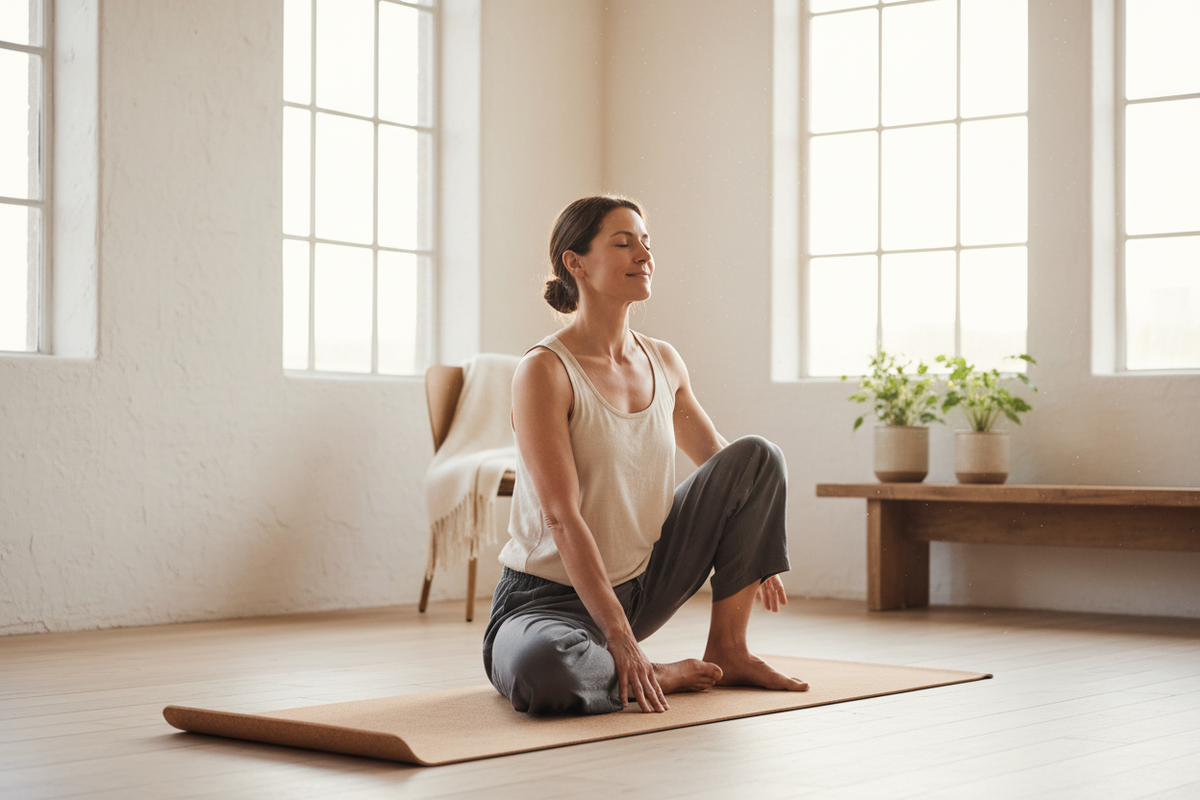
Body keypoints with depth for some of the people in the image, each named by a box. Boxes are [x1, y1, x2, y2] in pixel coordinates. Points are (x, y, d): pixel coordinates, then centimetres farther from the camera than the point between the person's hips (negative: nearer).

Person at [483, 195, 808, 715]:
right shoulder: (545, 372, -17)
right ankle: (657, 678, -9)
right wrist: (619, 638, -28)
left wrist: (756, 554, 24)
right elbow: (562, 517, -24)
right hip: (551, 596, -7)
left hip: (641, 585, 7)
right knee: (541, 671, -42)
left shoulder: (665, 364, 4)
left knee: (758, 456, -2)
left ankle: (727, 652, 2)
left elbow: (721, 463, 23)